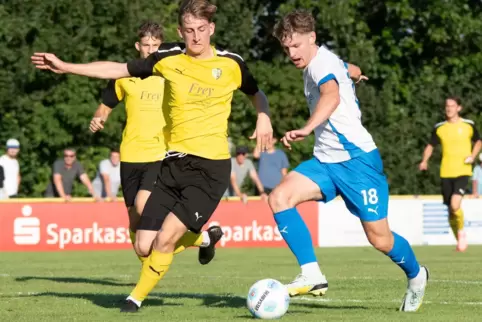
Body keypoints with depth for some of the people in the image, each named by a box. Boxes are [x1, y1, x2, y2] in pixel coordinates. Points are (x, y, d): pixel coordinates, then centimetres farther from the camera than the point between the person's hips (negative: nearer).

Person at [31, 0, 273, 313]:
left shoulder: (231, 63, -2)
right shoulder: (169, 58, 2)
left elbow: (257, 93, 18)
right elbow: (119, 70, 10)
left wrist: (264, 117, -3)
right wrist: (65, 67, 6)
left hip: (210, 167, -4)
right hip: (174, 163, 4)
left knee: (164, 239, -17)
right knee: (144, 246, 0)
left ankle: (137, 297, 7)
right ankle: (204, 236, 29)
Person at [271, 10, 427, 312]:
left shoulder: (322, 62, -16)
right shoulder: (326, 63, 12)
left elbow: (332, 96, -39)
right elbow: (349, 70, 35)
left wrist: (307, 129, -55)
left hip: (357, 159, -9)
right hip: (326, 161, 9)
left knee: (379, 238, -2)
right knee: (280, 197, -17)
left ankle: (416, 275, 29)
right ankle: (312, 275, -20)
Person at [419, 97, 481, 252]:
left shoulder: (468, 125, 1)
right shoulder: (439, 128, 5)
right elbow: (430, 145, 14)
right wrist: (424, 161, -4)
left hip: (463, 172, -3)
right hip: (446, 173, 3)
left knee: (455, 205, -23)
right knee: (451, 210, 6)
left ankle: (461, 232, 4)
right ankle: (459, 240, 26)